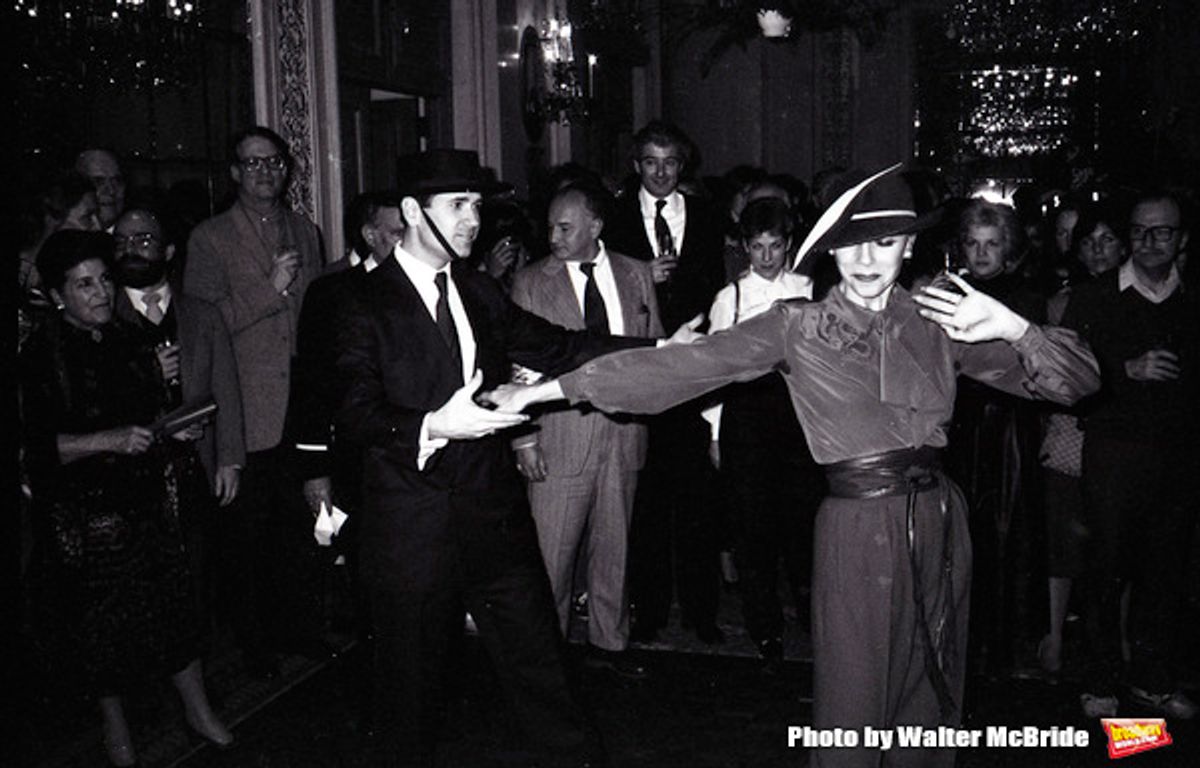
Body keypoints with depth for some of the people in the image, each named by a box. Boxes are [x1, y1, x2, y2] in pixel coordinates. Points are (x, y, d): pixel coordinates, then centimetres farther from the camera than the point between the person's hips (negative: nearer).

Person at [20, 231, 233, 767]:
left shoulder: (123, 341, 8)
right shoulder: (43, 357, -13)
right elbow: (38, 446, -18)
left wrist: (172, 426, 4)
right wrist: (109, 440, -27)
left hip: (148, 499, 6)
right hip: (87, 515, -5)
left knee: (173, 601, 10)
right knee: (103, 621, 8)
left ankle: (197, 708, 27)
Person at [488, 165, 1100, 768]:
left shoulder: (937, 322, 5)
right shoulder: (798, 327, -2)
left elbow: (1079, 379, 4)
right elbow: (682, 364, -8)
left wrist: (1011, 326, -17)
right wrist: (544, 390, -13)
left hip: (938, 521, 3)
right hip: (858, 530, -3)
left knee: (930, 705, 15)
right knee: (854, 708, 5)